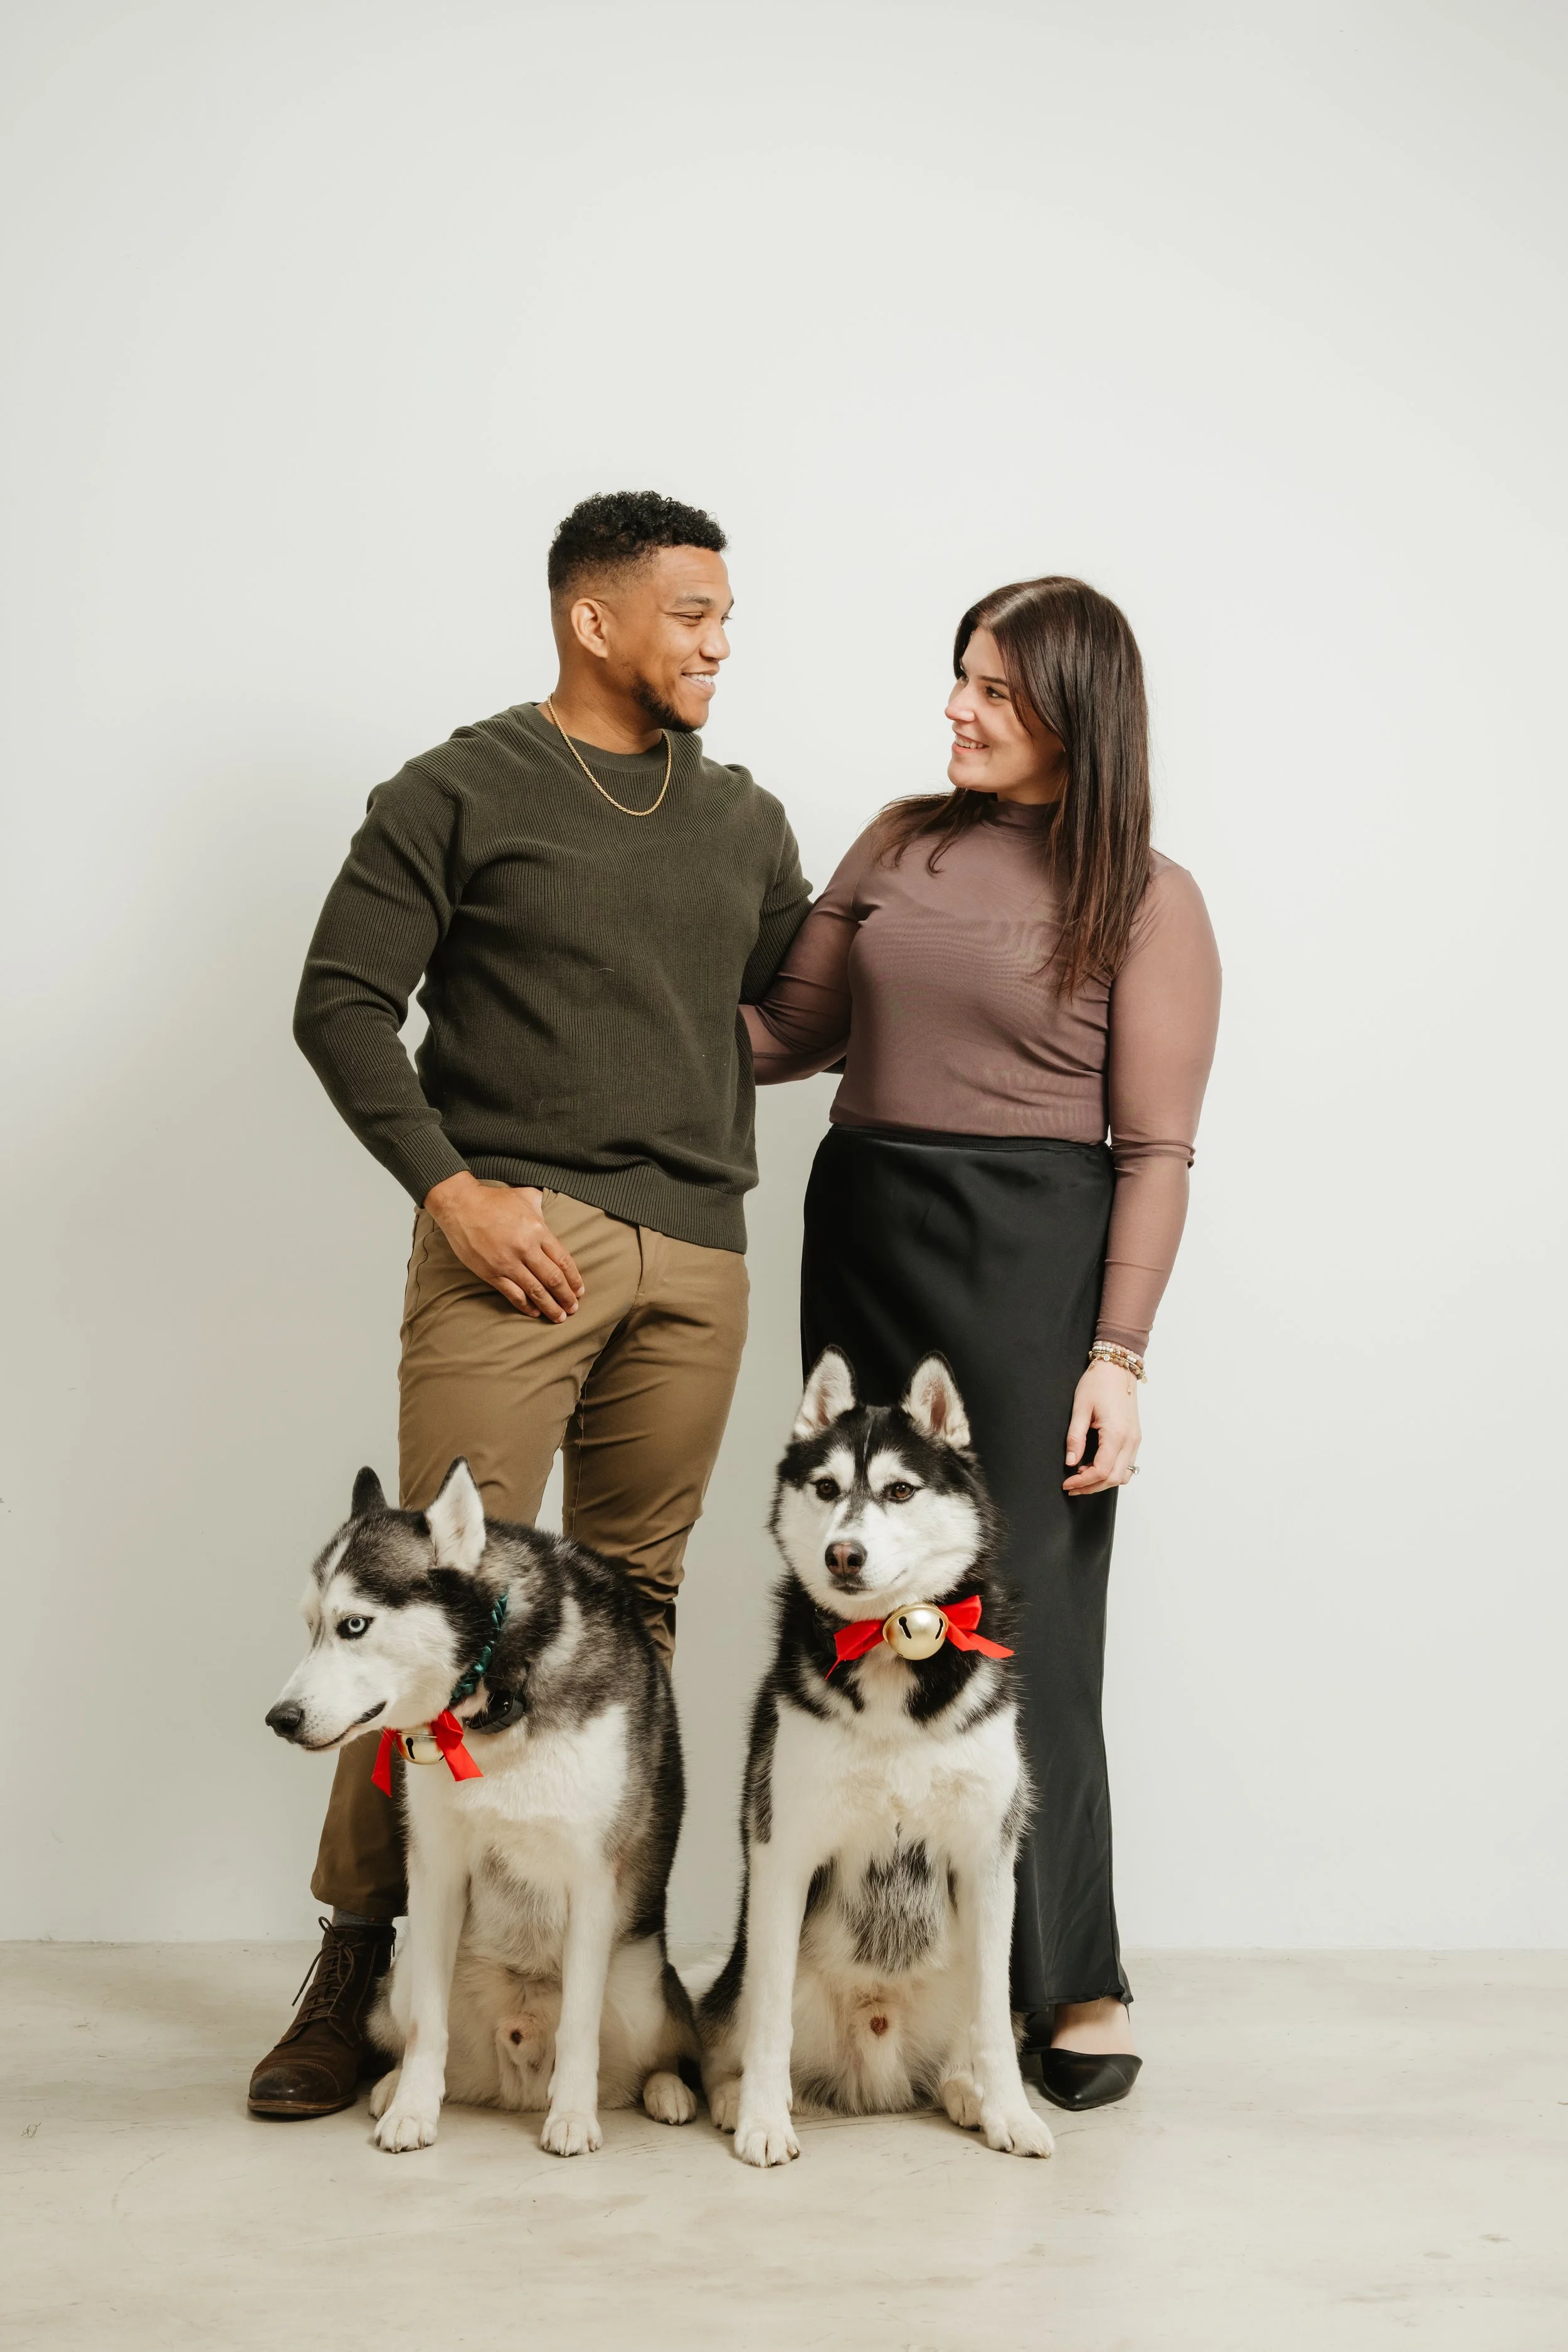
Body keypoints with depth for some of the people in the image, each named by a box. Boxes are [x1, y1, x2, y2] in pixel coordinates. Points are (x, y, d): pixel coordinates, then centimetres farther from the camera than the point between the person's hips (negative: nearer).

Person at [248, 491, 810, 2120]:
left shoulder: (745, 824, 20)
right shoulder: (458, 794, 4)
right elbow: (341, 1004, -1)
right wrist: (446, 1184, -11)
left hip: (695, 1258, 5)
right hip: (512, 1242, -4)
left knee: (632, 1603, 7)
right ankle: (356, 1961, 2)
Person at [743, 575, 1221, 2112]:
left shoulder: (1146, 900, -1)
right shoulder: (902, 844, 13)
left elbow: (1155, 1152, -5)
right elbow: (792, 1028, 17)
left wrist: (1118, 1354, -12)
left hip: (1031, 1254, -5)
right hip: (865, 1237, 5)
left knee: (1020, 1617, -4)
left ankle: (1072, 1986, 10)